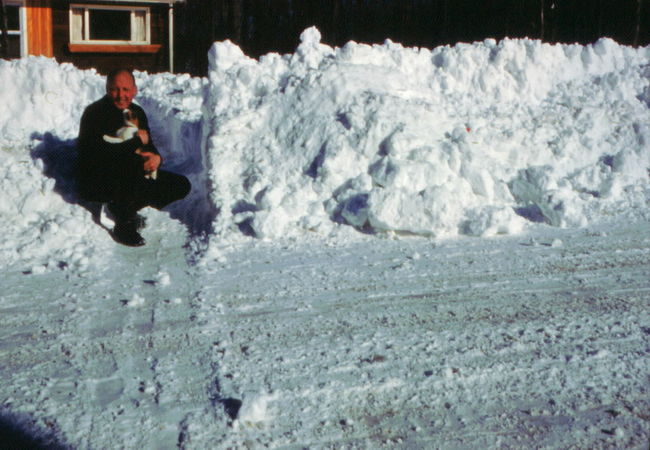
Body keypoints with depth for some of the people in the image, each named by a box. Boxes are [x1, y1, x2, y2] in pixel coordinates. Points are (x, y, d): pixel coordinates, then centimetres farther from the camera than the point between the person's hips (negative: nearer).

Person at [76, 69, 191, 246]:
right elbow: (100, 154, -27)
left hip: (130, 176, 8)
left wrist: (156, 158, -12)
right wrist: (137, 141, -20)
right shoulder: (94, 113, -14)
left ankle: (122, 207, 5)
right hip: (96, 183, -8)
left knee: (181, 185, 0)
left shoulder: (137, 112, 9)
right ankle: (123, 224, -14)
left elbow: (149, 147, 15)